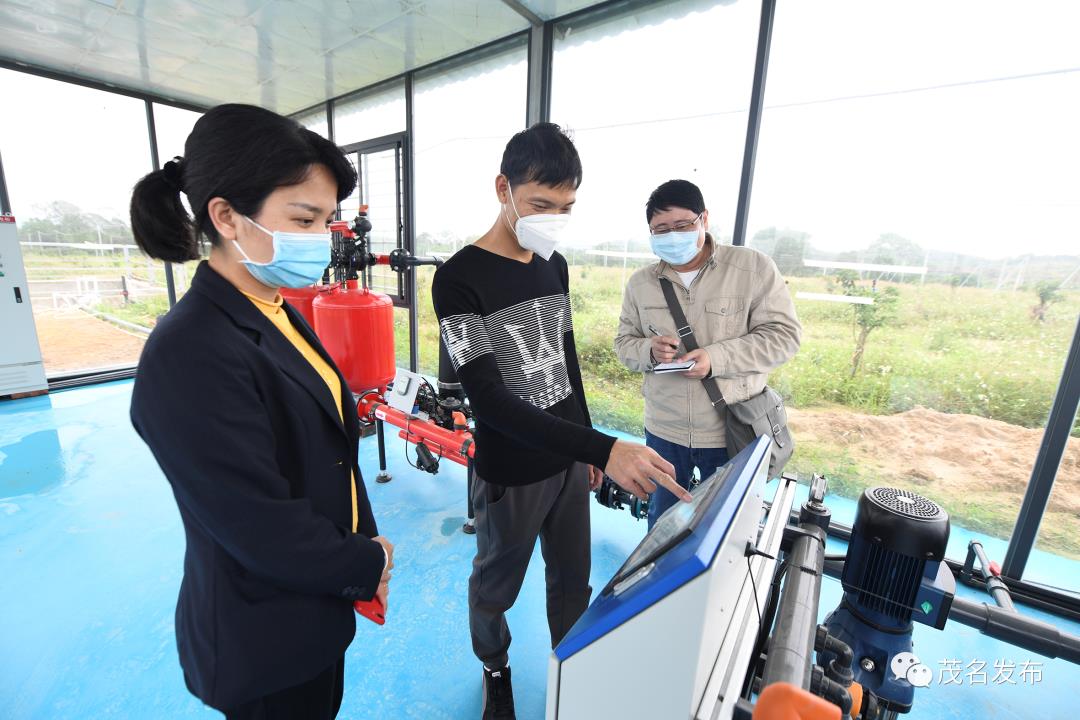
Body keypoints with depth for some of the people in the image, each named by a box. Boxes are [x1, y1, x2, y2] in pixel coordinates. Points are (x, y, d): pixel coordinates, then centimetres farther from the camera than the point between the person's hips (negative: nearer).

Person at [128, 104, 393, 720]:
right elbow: (263, 530, -27)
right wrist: (369, 565, -12)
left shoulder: (279, 315, -2)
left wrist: (364, 543, -2)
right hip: (263, 642, -7)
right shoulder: (190, 355, -29)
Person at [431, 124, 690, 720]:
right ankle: (495, 670, 49)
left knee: (573, 581, 21)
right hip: (511, 475, -5)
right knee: (495, 589, 19)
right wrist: (603, 448, -32)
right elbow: (490, 402, -26)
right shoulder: (460, 279, -19)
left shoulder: (555, 265, 3)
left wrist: (589, 445, 14)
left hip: (571, 461, 6)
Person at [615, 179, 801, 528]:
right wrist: (648, 350, -19)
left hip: (732, 432, -2)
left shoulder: (753, 267, -8)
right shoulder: (640, 283, 1)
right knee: (661, 521, 23)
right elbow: (624, 343, 6)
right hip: (663, 431, 3)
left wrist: (716, 358, -24)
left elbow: (784, 334, -10)